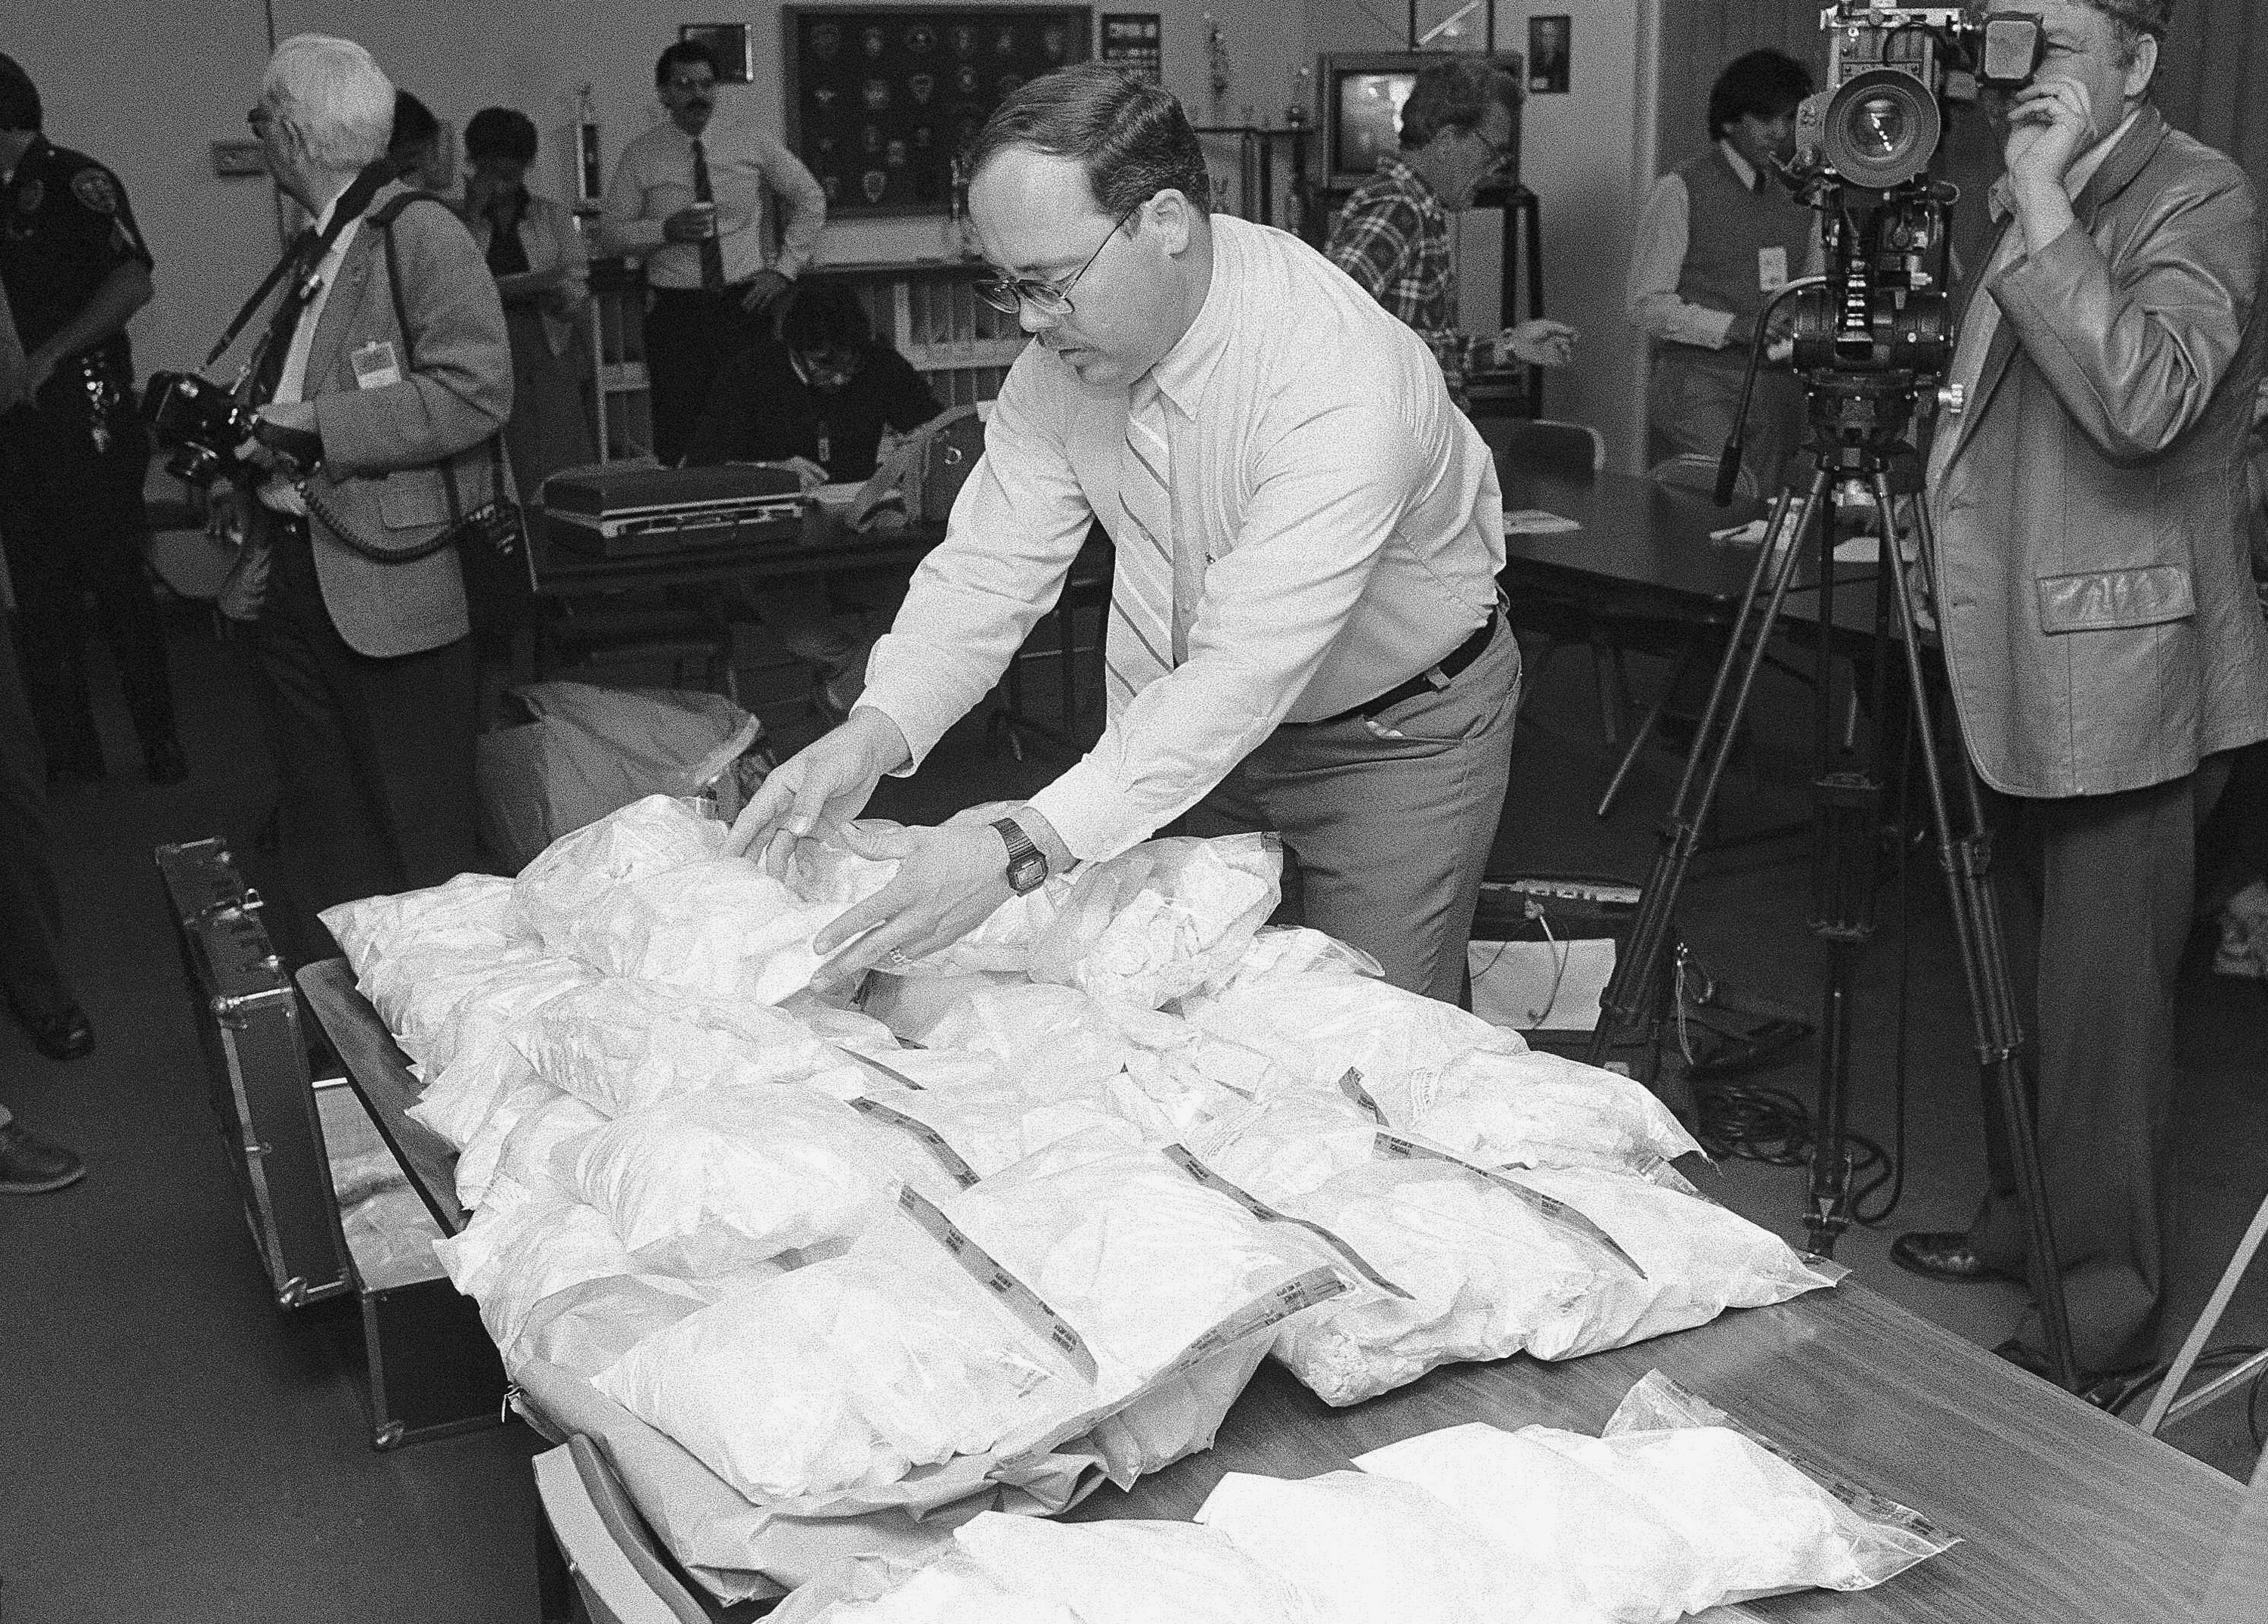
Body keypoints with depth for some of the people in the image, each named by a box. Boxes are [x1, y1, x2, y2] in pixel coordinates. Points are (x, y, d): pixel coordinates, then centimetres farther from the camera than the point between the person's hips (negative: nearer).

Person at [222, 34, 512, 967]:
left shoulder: (422, 235, -8)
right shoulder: (312, 253, 17)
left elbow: (476, 391, -19)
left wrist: (315, 427, -18)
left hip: (395, 586, -8)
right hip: (294, 579, 8)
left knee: (422, 854, 0)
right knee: (322, 845, 13)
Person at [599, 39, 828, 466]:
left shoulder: (749, 140, 4)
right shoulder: (642, 155, 2)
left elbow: (810, 199, 12)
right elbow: (608, 234, 3)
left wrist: (784, 269, 3)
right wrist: (665, 230, -14)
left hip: (747, 302, 1)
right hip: (675, 311, 0)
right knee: (677, 437, -4)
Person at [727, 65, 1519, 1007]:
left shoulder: (1342, 381, -35)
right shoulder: (1067, 348, -14)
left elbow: (1245, 674, -40)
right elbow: (993, 566, -12)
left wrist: (1022, 850, -48)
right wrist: (874, 733, -31)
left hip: (1395, 730, -5)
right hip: (1181, 718, 5)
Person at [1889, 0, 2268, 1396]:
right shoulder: (2030, 201, 16)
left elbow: (2143, 402, -29)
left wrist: (2041, 202, -25)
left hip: (2127, 673, -8)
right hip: (2029, 665, 8)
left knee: (2102, 1003, -3)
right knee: (2027, 981, 17)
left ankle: (2108, 1299, 8)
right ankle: (2028, 1211, 31)